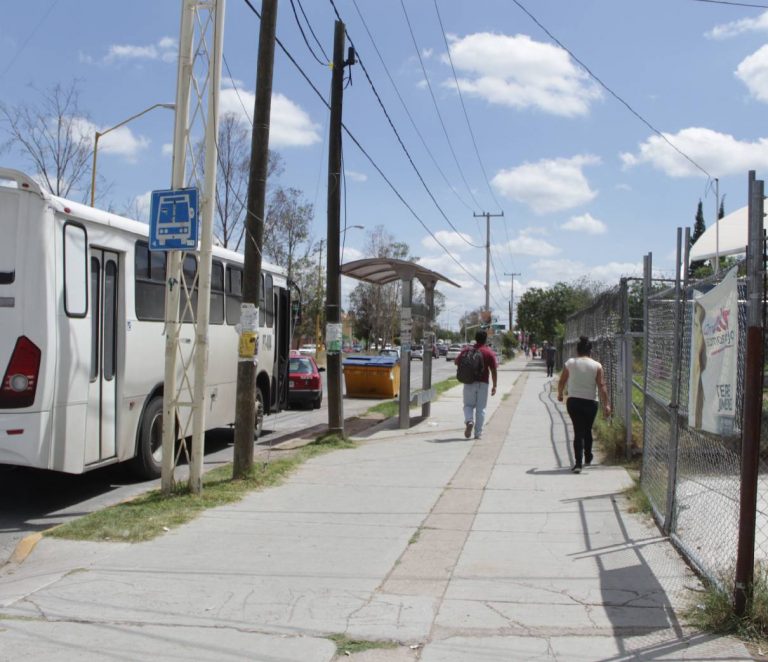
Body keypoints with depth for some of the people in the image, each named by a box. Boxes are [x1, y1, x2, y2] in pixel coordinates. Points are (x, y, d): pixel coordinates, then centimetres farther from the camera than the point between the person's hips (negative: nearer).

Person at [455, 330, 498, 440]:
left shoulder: (467, 350, 2)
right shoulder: (489, 352, -3)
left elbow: (456, 362, 6)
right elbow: (493, 371, -5)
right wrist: (494, 386, 2)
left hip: (469, 382, 1)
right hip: (483, 383, -1)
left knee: (468, 405, 13)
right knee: (480, 408, 6)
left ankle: (469, 421, -17)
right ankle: (478, 433, 5)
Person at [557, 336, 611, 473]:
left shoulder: (570, 363, 0)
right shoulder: (596, 366, -2)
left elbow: (561, 382, 6)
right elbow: (601, 386, -8)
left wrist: (560, 394, 24)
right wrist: (606, 404, -6)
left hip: (573, 401, 0)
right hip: (590, 402, 1)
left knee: (578, 431, 0)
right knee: (587, 431, 20)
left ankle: (578, 463, -10)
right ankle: (588, 458, 36)